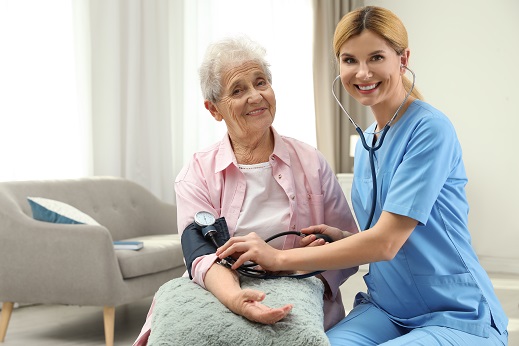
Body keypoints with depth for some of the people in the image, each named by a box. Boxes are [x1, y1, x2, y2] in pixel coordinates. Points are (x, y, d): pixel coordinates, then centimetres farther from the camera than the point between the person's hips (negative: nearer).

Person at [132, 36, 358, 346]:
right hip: (219, 317, 0)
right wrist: (234, 298, -31)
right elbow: (205, 255, -10)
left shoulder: (311, 163, 7)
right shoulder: (196, 177, 4)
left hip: (304, 319, 0)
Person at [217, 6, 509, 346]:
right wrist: (344, 239, -2)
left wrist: (279, 258, -15)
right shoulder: (365, 142, 10)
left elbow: (386, 242, -19)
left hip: (458, 317, -6)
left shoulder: (431, 129, -15)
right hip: (387, 308, 6)